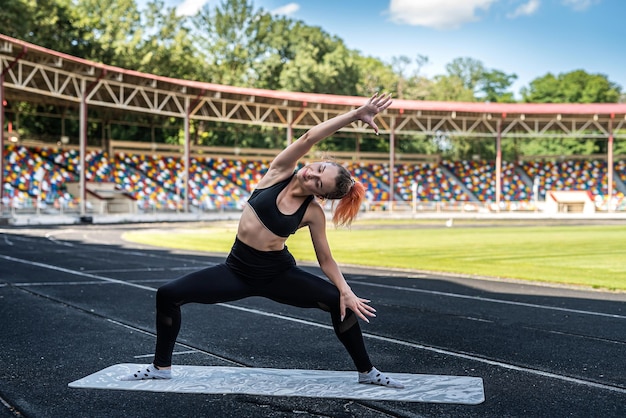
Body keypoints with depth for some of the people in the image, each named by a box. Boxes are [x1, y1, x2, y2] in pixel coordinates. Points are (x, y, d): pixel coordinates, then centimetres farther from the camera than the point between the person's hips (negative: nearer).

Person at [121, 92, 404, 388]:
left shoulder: (313, 213, -11)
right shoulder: (279, 173, -10)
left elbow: (326, 259, -2)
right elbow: (308, 138, -23)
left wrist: (346, 291, -15)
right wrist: (355, 114, -31)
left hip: (278, 273, -2)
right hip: (238, 269, 2)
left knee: (341, 302, -19)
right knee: (168, 294, -8)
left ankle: (366, 372, 2)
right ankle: (161, 366, 13)